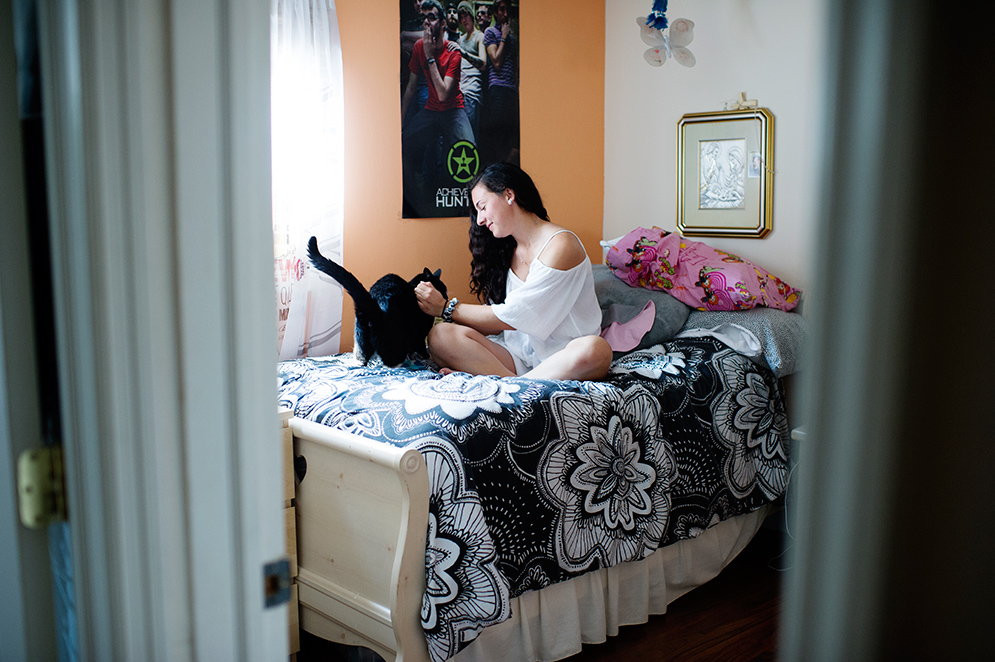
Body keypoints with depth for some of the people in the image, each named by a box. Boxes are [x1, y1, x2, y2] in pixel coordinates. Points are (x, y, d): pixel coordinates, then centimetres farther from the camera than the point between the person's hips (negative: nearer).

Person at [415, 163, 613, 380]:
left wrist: (446, 308, -8)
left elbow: (513, 318, -14)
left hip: (561, 357, -5)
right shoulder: (506, 250, 13)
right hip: (519, 352, 5)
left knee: (596, 350, -41)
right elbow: (496, 324, 8)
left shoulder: (561, 245, -10)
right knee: (439, 336, -18)